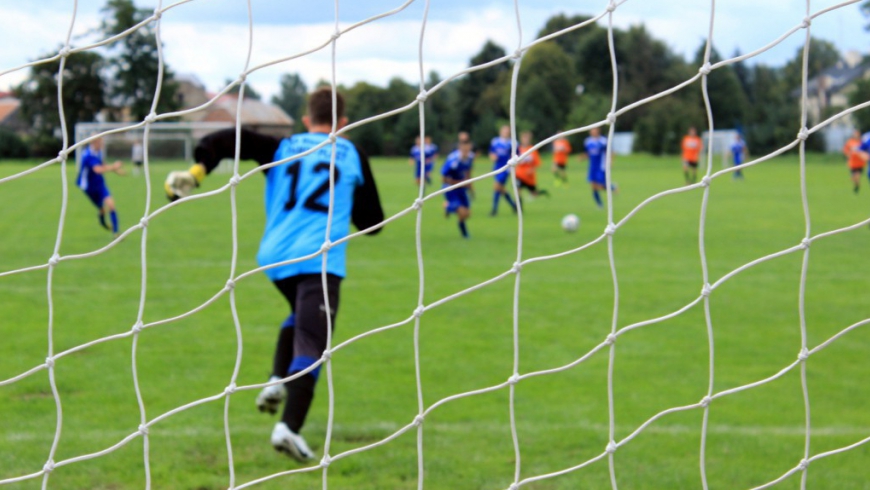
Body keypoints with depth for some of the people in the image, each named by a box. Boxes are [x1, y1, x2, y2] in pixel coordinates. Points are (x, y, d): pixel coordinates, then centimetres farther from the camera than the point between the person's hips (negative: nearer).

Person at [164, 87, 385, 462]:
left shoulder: (283, 149, 15)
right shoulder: (352, 156, 13)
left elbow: (231, 141, -2)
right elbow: (372, 222, 17)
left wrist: (196, 172, -7)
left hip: (276, 256, 4)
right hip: (320, 259, -4)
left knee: (301, 315, 32)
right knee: (310, 344, -10)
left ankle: (277, 382, 14)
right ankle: (289, 427, -26)